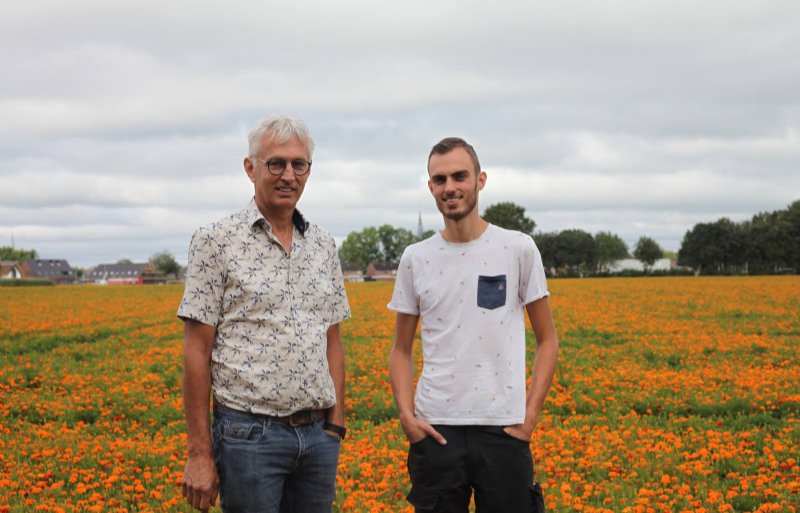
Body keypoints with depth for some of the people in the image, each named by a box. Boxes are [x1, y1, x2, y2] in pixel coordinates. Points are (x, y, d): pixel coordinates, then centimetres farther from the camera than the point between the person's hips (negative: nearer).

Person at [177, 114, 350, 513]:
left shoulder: (323, 246, 10)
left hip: (317, 434, 5)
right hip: (250, 434, -5)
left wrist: (336, 425, 8)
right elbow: (196, 351, -7)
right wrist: (199, 453, -10)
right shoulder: (216, 242, -6)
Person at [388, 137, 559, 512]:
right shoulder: (415, 259, 5)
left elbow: (547, 340, 5)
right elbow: (401, 350, 11)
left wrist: (530, 414, -5)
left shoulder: (519, 249, 0)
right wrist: (406, 414, -4)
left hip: (503, 427, -1)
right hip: (435, 429, 1)